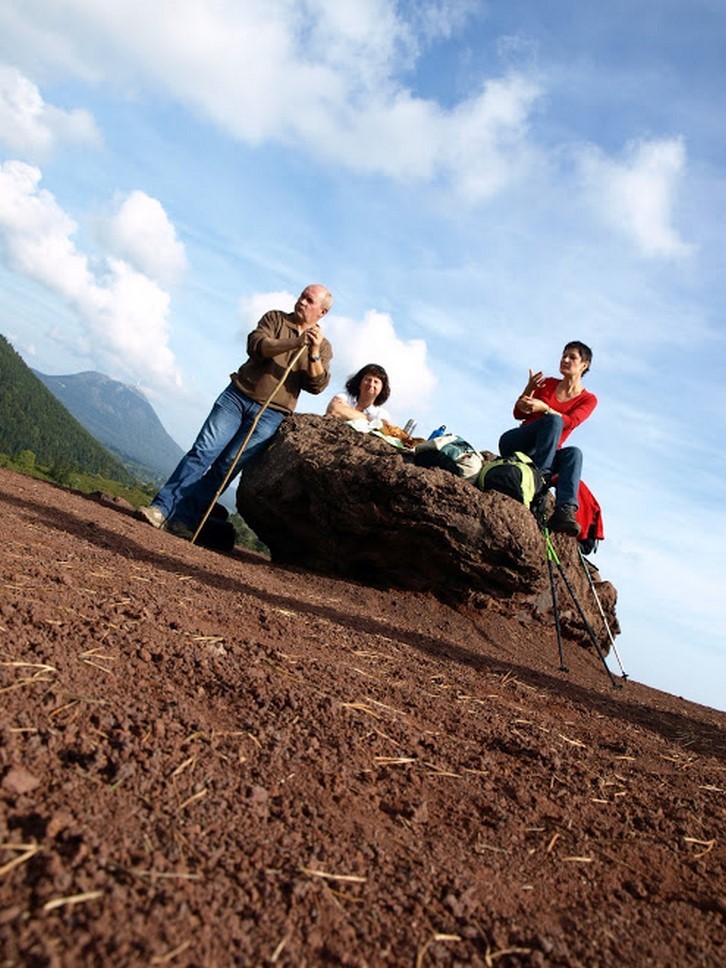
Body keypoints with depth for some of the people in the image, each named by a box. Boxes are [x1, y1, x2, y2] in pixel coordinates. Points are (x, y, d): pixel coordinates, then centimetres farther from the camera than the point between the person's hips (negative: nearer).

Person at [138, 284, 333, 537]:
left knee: (226, 467, -6)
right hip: (237, 395, 1)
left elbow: (317, 385, -3)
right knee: (203, 451, -11)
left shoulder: (323, 347, 11)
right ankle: (162, 507, -11)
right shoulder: (275, 318, 12)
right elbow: (256, 345, -7)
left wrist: (314, 354, -19)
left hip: (270, 414, 0)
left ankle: (183, 520, -3)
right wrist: (295, 342, -20)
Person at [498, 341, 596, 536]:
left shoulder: (588, 399, 8)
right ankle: (540, 476, -43)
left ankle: (565, 511, -51)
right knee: (553, 420, -28)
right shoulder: (548, 383, 12)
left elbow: (570, 422, -13)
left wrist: (543, 408, -29)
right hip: (514, 443, 0)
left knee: (574, 453, -33)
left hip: (539, 454, 0)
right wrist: (528, 390, -11)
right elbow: (518, 414, 7)